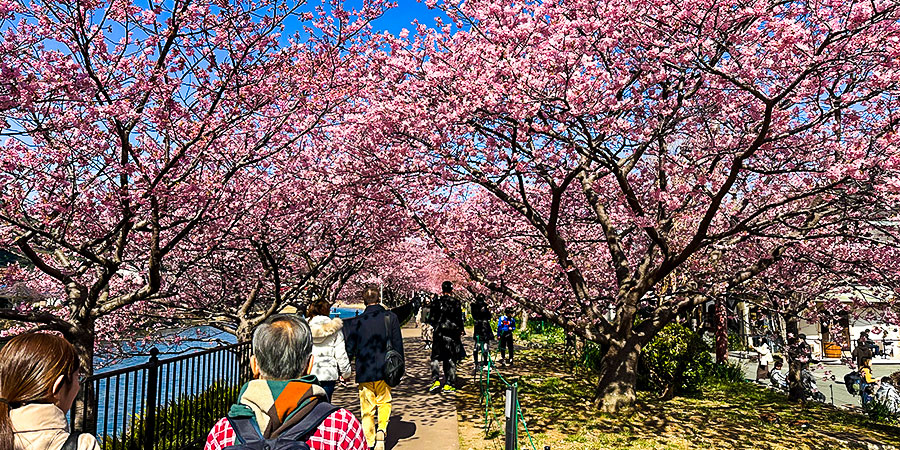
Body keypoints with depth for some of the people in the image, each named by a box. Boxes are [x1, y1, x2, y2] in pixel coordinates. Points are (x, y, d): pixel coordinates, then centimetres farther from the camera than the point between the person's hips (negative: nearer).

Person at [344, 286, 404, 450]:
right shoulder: (390, 317, -3)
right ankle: (382, 430, -6)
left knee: (367, 410, 11)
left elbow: (350, 350, -3)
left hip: (364, 373, 0)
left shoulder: (357, 322, -3)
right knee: (384, 402, 16)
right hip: (384, 371, 0)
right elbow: (398, 345, -1)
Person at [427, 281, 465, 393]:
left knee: (435, 358, 12)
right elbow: (460, 320, -4)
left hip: (439, 334, 1)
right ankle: (449, 384, 7)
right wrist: (460, 332, 10)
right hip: (453, 335, 0)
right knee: (450, 360, 6)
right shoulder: (456, 303, -5)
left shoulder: (436, 303, -1)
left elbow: (432, 320, 2)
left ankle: (435, 380, -2)